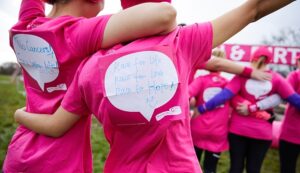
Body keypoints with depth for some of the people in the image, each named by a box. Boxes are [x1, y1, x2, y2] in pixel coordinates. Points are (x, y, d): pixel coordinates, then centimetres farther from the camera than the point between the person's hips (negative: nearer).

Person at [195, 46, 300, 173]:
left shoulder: (242, 76, -7)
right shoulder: (276, 79, -4)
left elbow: (225, 95, -17)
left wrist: (202, 108, -17)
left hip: (238, 129, 0)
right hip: (263, 132, 1)